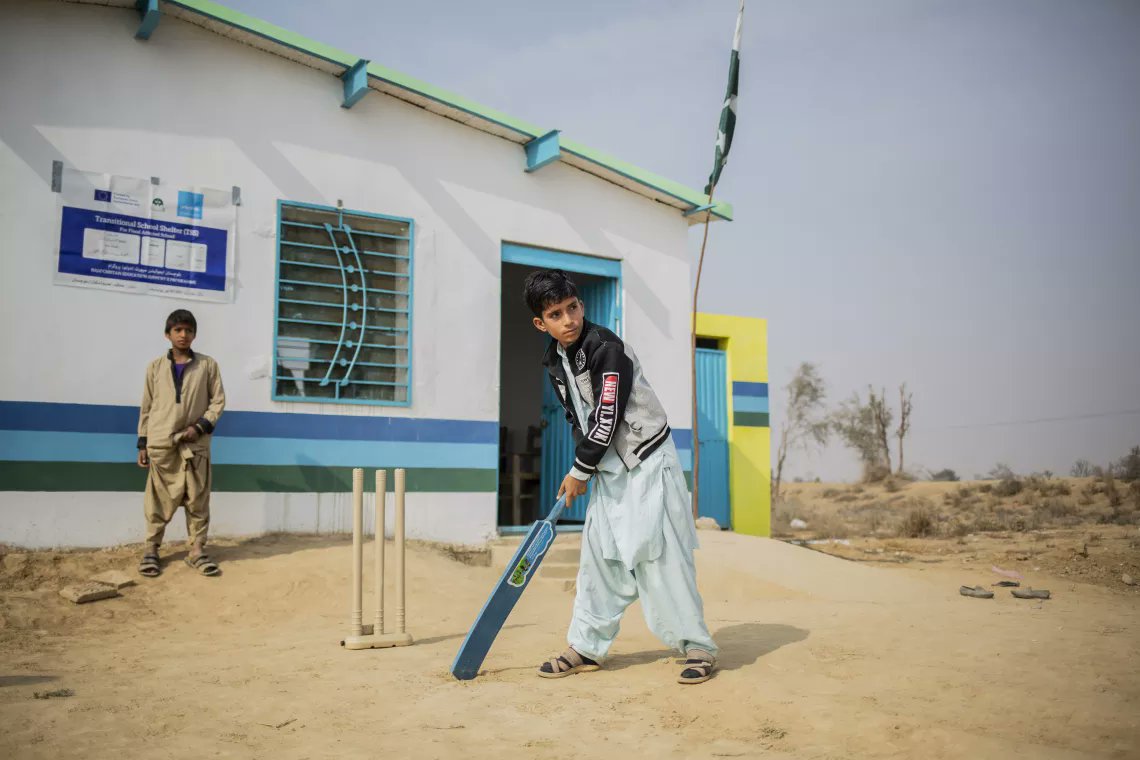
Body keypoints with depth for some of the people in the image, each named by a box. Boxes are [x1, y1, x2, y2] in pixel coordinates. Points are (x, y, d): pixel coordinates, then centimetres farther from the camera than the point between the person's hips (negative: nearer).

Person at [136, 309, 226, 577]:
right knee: (158, 499, 3)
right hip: (160, 444, 0)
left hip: (195, 444, 0)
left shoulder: (208, 365, 5)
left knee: (197, 499, 2)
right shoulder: (155, 367, 8)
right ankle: (151, 549, 13)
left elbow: (218, 401, 6)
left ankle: (197, 550, 9)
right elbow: (146, 407, 10)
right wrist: (142, 443, 7)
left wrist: (201, 426, -9)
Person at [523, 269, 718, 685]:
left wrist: (579, 471, -11)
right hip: (608, 470, 8)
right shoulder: (555, 361, 6)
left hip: (648, 462, -7)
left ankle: (697, 646, 4)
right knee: (599, 554, 9)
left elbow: (607, 419, -21)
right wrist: (584, 468, 5)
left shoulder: (608, 349, -20)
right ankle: (587, 648, 18)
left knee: (662, 554, -7)